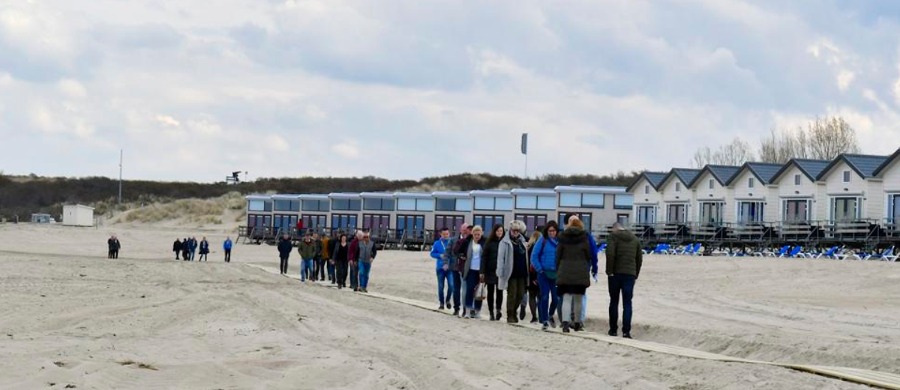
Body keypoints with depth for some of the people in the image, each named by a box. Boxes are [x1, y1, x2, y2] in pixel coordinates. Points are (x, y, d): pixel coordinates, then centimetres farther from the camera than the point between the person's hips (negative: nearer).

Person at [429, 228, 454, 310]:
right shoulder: (437, 243, 2)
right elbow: (432, 253, 6)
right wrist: (440, 255, -12)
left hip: (450, 268, -1)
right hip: (440, 268, 2)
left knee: (451, 285, -13)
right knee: (441, 287, 7)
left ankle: (448, 300, 11)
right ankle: (441, 303, 20)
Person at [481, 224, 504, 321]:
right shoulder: (489, 243, 1)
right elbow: (484, 257, 0)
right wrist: (482, 272, -6)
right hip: (490, 271, 1)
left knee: (499, 291, -11)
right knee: (490, 292, 6)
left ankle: (498, 309, -17)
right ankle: (491, 313, 12)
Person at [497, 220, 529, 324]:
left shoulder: (522, 241, 13)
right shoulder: (505, 242, -4)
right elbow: (500, 258, -8)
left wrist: (526, 271, 12)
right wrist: (501, 273, -14)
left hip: (521, 273, 6)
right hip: (511, 273, -6)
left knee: (521, 294, 7)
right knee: (512, 295, -2)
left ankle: (513, 312, 25)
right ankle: (510, 316, 7)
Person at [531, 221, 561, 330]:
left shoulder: (560, 241, 3)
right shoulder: (542, 241, -2)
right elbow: (534, 256, -1)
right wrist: (539, 269, -5)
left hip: (556, 274, 2)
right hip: (544, 273, -2)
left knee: (556, 298, 1)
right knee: (544, 297, -4)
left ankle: (550, 315, 29)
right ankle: (544, 321, 4)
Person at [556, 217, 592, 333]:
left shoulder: (563, 238, 5)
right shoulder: (584, 238, 1)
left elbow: (558, 256, 6)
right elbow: (588, 256, 4)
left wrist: (558, 271, 13)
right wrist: (587, 271, 15)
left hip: (565, 272, 0)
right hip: (580, 273, 0)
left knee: (566, 298, -4)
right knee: (578, 299, 11)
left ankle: (565, 322, -21)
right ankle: (577, 323, 17)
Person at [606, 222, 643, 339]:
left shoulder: (614, 236, -2)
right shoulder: (635, 239, 13)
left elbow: (610, 253, -15)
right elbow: (639, 259, 13)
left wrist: (609, 271, -10)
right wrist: (636, 275, 17)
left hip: (616, 273, -3)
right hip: (630, 274, 3)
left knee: (614, 302, 9)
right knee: (627, 303, 1)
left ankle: (613, 330, 12)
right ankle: (626, 331, -8)